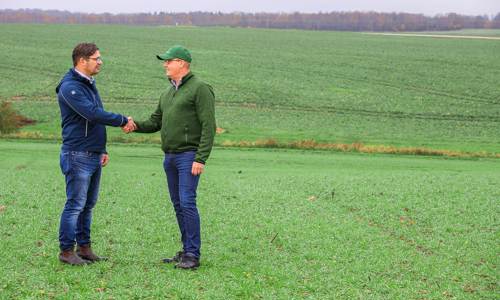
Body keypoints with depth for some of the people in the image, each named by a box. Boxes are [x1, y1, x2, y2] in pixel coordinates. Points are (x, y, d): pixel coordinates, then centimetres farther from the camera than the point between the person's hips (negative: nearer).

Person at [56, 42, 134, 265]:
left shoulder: (89, 84, 17)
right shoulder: (70, 87, -14)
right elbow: (92, 113, -25)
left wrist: (102, 149, 20)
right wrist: (122, 120, -16)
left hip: (94, 155, 9)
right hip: (77, 155, -9)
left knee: (88, 205, 11)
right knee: (75, 205, -6)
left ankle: (84, 247, 18)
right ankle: (67, 251, 0)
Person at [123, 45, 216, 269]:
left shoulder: (199, 89, -9)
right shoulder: (168, 92, 18)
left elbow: (208, 127, -14)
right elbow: (155, 121, 18)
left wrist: (200, 159, -20)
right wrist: (136, 126, -3)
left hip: (188, 156, -8)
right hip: (170, 157, 8)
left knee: (187, 202, -13)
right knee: (178, 205, 9)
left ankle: (192, 255, -10)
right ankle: (187, 251, 15)